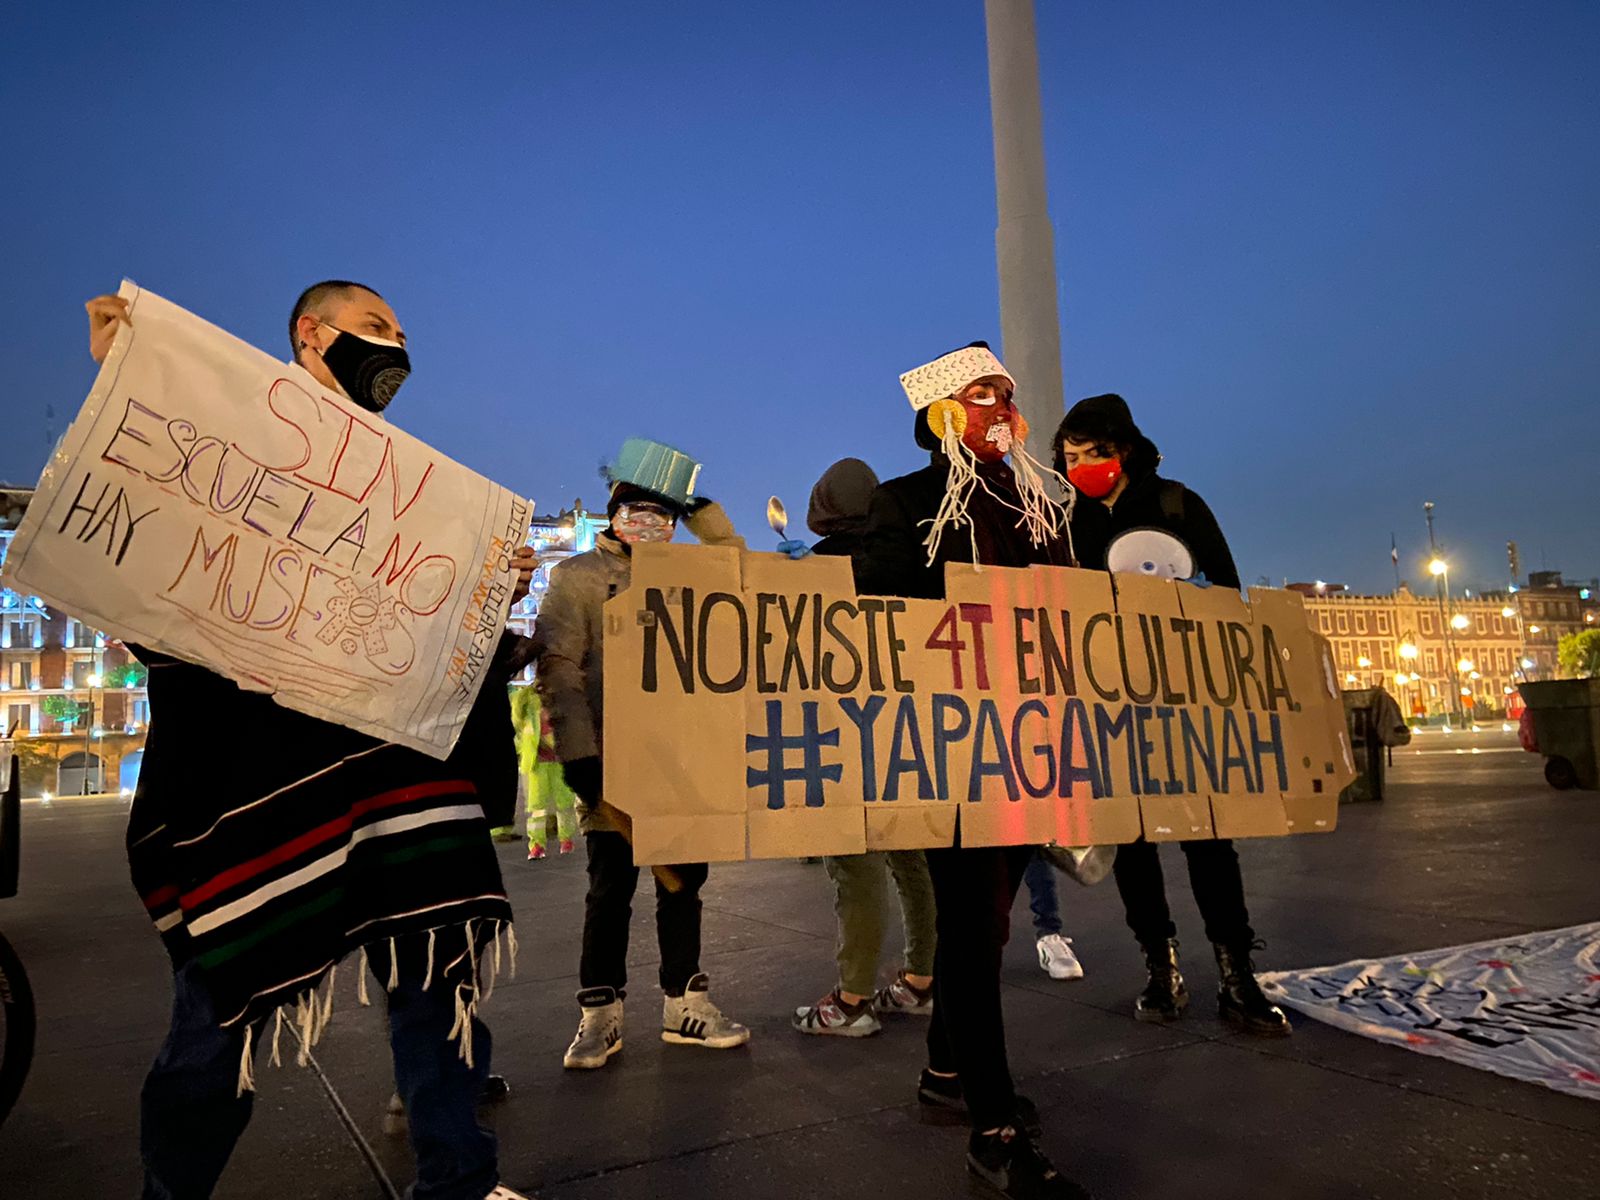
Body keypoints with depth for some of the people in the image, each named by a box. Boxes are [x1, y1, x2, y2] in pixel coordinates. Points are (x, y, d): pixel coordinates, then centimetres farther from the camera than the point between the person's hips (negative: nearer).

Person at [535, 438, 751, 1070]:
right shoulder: (576, 576, 1)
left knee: (684, 880, 11)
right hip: (613, 760, -4)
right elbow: (558, 668, -7)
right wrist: (579, 752, -15)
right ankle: (599, 1014, 17)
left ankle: (685, 1004, 24)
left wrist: (710, 520, 5)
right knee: (611, 887, 3)